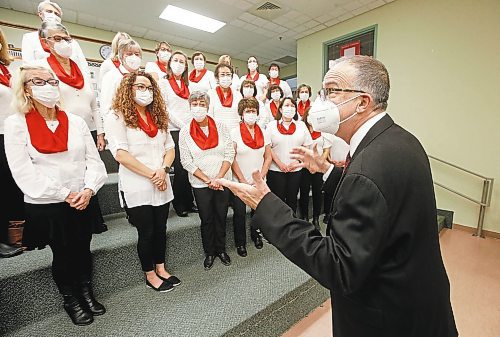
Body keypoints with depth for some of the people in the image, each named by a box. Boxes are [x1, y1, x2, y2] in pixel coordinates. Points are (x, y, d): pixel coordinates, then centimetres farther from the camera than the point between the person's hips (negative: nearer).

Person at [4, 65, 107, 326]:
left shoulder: (76, 121, 7)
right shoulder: (16, 123, -3)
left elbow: (94, 160, 2)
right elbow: (23, 171, -11)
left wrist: (88, 190, -13)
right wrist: (65, 195, -15)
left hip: (82, 202, 3)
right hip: (44, 206, -3)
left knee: (83, 250, 12)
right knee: (62, 254, 9)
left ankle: (87, 294, 33)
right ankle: (70, 300, 32)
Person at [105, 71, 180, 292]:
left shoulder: (158, 117, 14)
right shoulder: (117, 117, -4)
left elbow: (170, 148, 9)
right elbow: (120, 154, -14)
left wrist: (163, 170, -9)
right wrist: (151, 174, -16)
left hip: (161, 186, 5)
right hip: (136, 188, -5)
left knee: (160, 229, 14)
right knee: (146, 232, 7)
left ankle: (161, 269, 34)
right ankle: (150, 275, 28)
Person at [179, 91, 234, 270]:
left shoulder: (220, 127, -2)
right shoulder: (185, 132, -4)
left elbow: (229, 154, -5)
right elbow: (186, 162, -7)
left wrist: (219, 178, -14)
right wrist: (208, 180, -13)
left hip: (223, 182, 1)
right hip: (200, 184, -1)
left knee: (221, 216, 12)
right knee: (206, 219, 11)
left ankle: (221, 249, 33)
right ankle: (209, 252, 31)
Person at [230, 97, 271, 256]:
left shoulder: (263, 133, 5)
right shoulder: (234, 133, -5)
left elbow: (268, 157, 6)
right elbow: (232, 159, -9)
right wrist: (243, 180, -11)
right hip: (239, 182, -3)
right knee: (239, 212, 4)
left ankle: (256, 235, 39)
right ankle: (240, 242, 25)